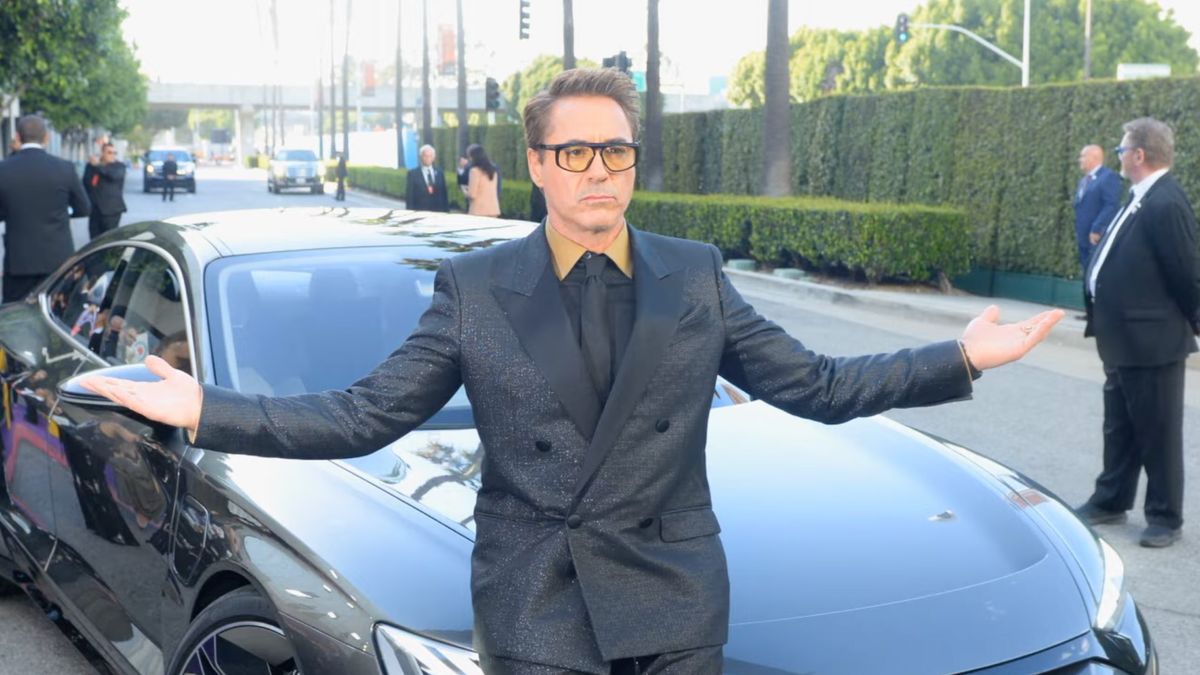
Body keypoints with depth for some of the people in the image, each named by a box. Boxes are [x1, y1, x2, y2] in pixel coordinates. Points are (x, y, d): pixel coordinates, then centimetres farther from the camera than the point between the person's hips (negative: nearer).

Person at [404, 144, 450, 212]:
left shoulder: (439, 173, 12)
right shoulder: (413, 174, 2)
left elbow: (444, 194, 11)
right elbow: (409, 196, 0)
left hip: (438, 212, 3)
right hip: (419, 212, -3)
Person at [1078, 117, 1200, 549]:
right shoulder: (1141, 200, 9)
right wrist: (1108, 327, 14)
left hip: (1151, 342, -9)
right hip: (1124, 340, 9)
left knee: (1158, 433, 5)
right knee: (1119, 429, 20)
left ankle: (1165, 518, 18)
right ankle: (1111, 501, 33)